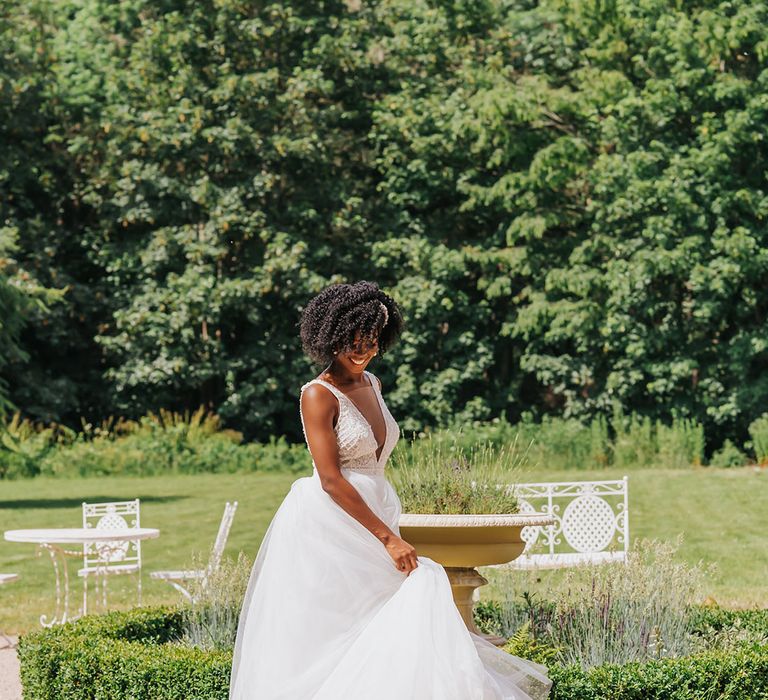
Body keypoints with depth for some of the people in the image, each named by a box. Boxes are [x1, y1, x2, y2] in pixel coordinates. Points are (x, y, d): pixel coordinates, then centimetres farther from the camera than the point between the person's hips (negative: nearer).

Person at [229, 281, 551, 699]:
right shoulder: (318, 395, -11)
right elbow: (331, 480, -17)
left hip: (373, 517, 8)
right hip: (328, 527, -8)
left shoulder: (372, 385, 13)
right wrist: (388, 538, -18)